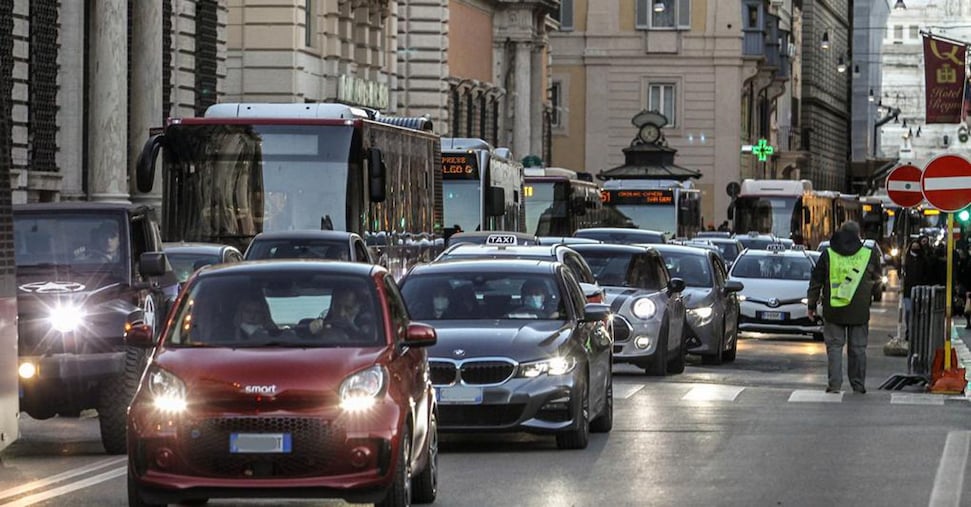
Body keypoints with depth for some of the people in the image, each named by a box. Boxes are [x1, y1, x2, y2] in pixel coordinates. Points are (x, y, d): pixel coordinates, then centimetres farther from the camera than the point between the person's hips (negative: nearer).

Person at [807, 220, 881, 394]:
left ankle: (834, 384, -3)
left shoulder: (828, 254, -2)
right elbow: (877, 279, 14)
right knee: (858, 348, 9)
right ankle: (858, 385, 10)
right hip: (859, 312, 0)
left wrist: (811, 304, 13)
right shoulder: (869, 255, -1)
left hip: (833, 311, 0)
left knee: (834, 346, 5)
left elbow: (816, 282, 4)